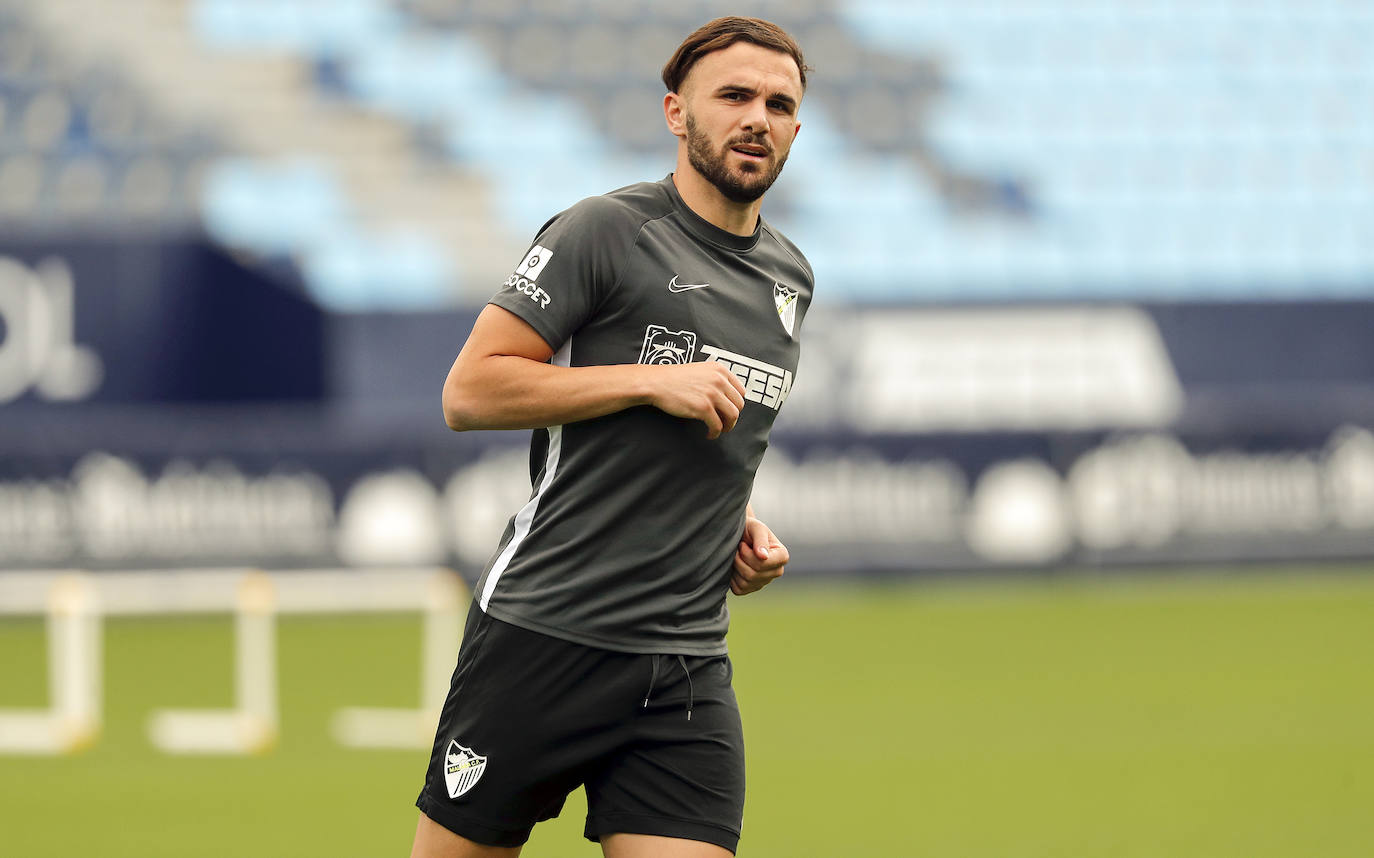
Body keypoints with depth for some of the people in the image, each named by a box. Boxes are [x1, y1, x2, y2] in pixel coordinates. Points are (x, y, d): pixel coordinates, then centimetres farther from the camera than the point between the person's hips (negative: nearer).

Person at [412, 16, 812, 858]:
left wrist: (740, 523, 12)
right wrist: (651, 379, -15)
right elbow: (468, 391, -10)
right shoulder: (604, 234, -5)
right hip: (544, 633, -5)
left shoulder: (789, 278, 16)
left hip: (687, 663, 5)